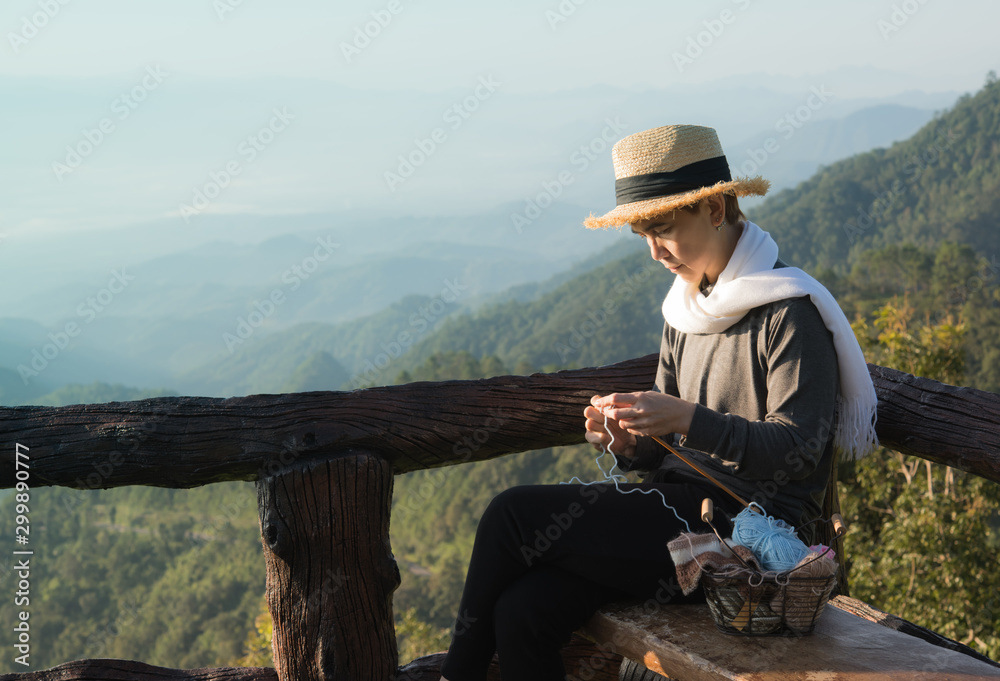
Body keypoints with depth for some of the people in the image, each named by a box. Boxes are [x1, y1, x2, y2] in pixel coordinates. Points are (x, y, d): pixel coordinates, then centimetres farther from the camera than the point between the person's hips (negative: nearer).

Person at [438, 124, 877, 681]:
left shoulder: (790, 313, -10)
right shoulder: (686, 311, 15)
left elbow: (799, 451, -16)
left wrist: (690, 421, -27)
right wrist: (629, 442, -7)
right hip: (683, 507, 7)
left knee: (512, 515, -16)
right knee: (525, 611, -17)